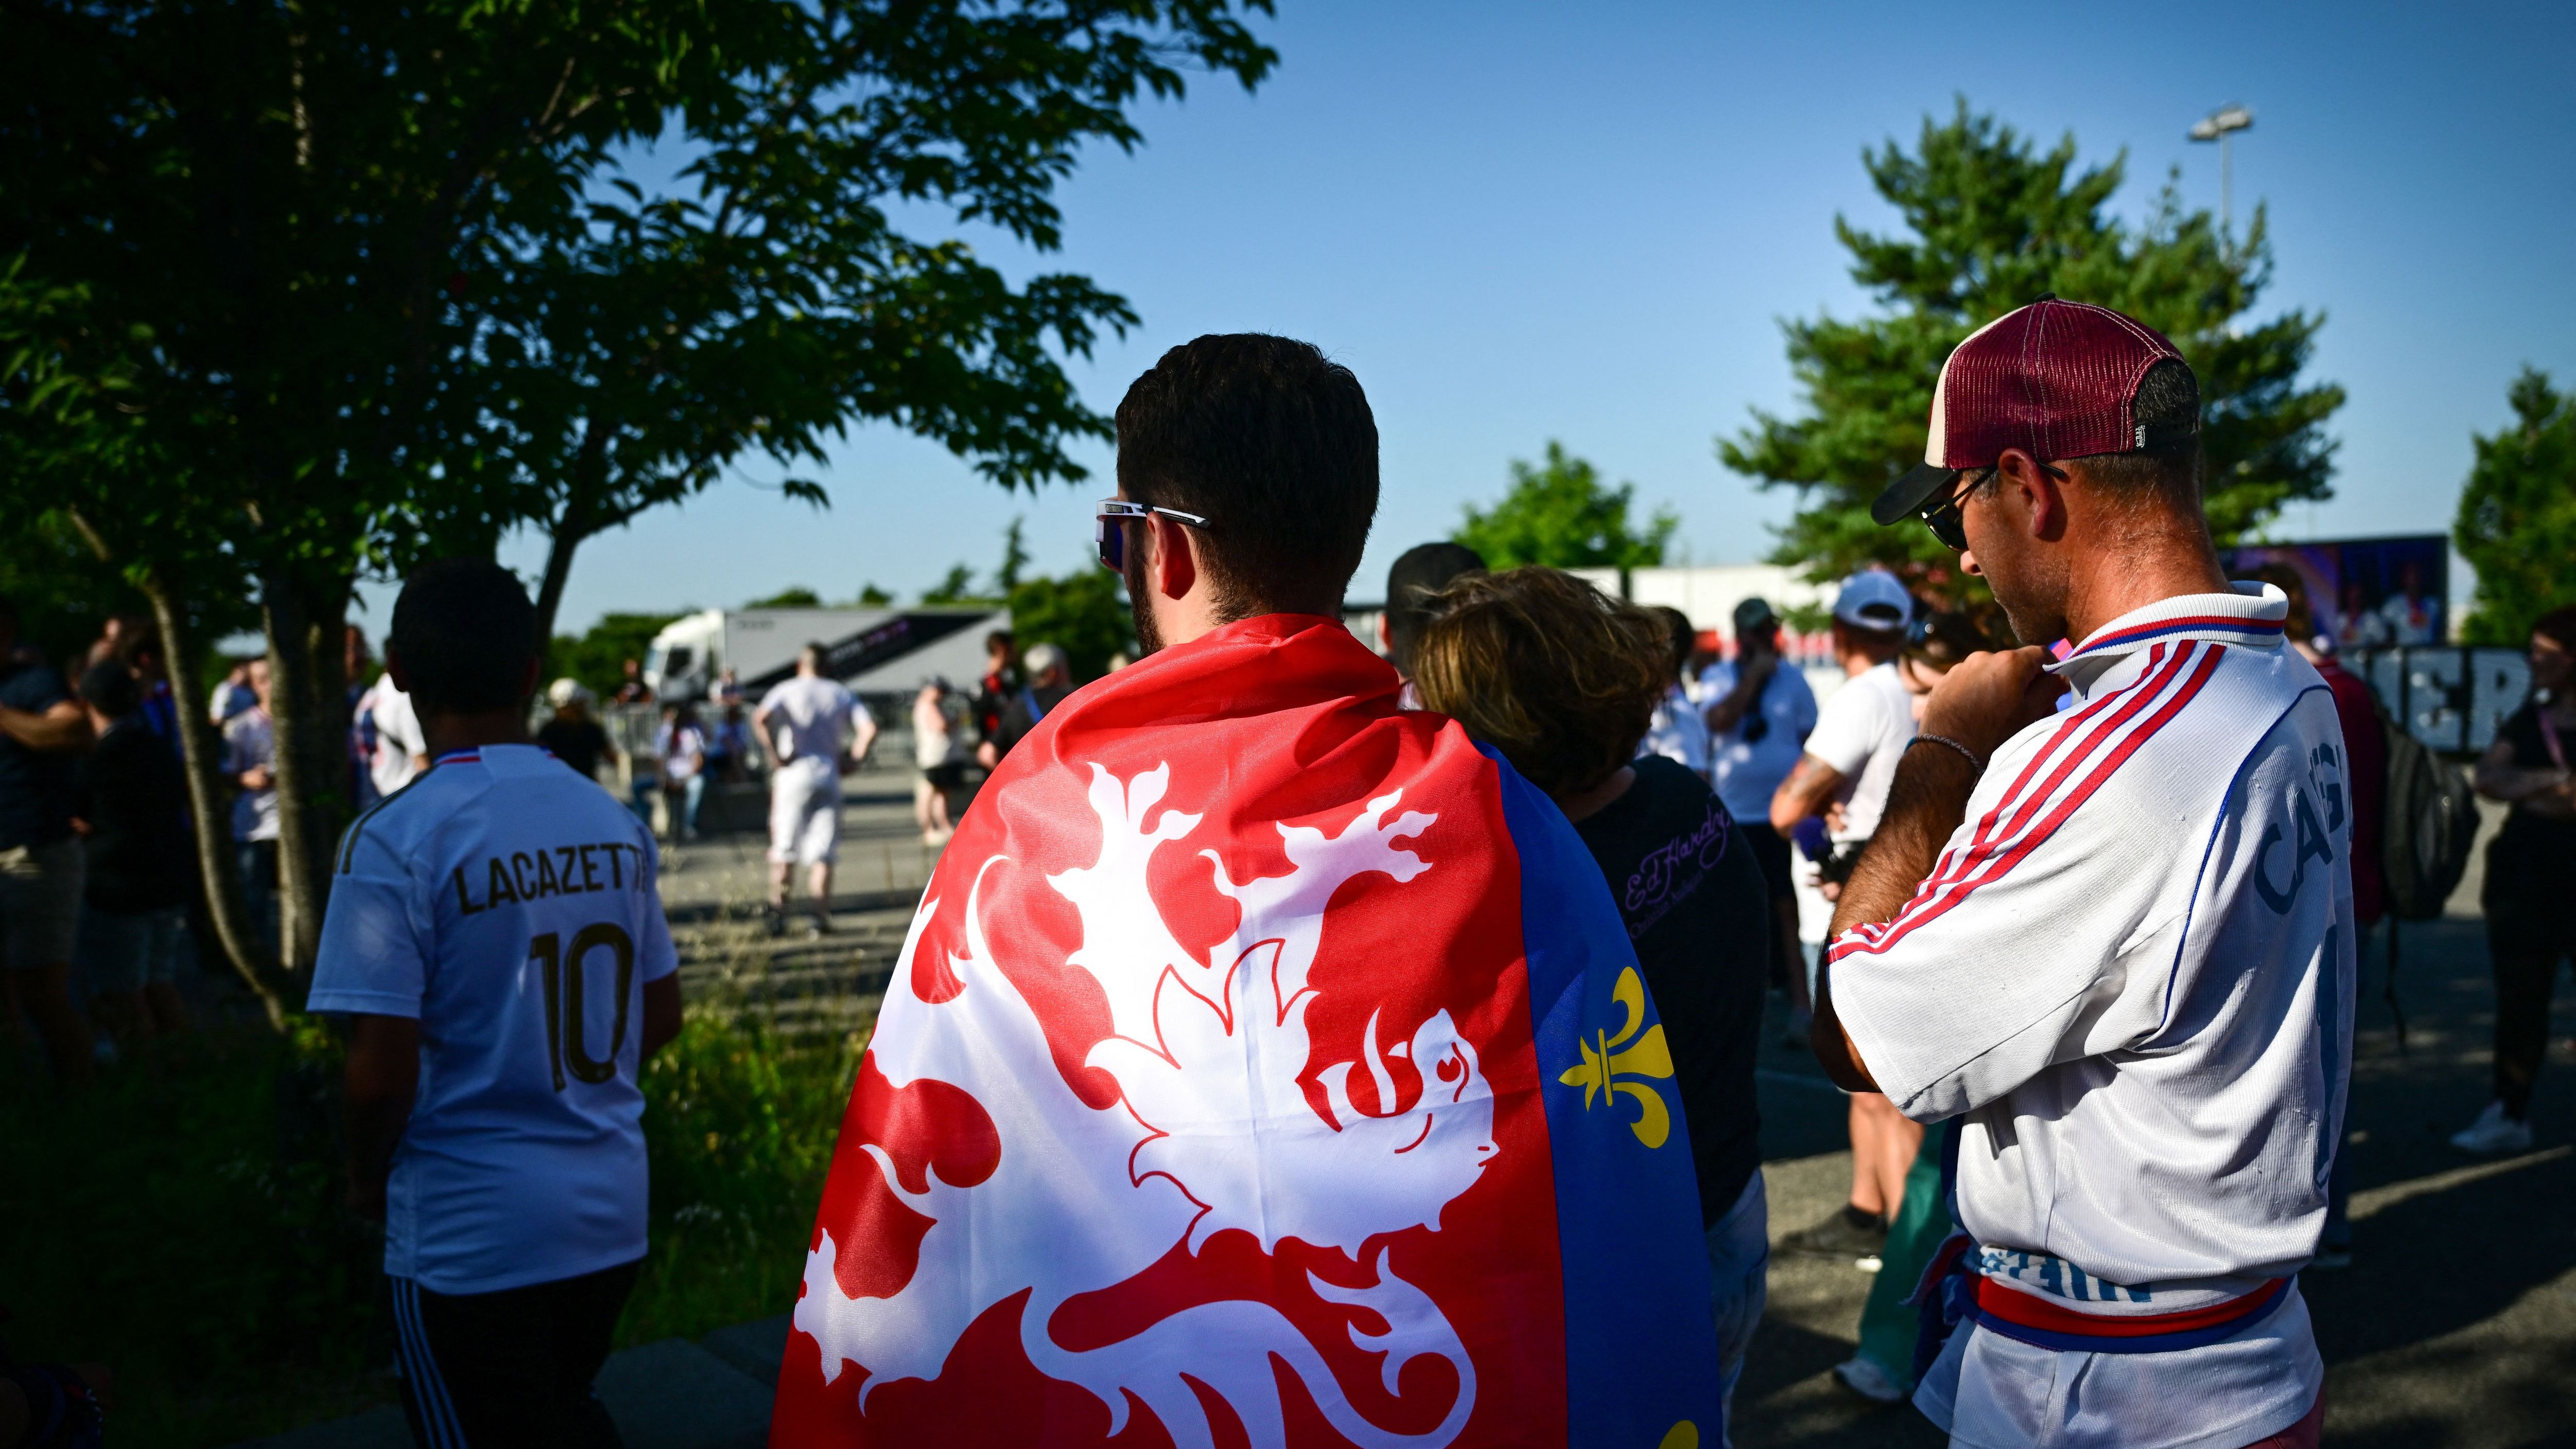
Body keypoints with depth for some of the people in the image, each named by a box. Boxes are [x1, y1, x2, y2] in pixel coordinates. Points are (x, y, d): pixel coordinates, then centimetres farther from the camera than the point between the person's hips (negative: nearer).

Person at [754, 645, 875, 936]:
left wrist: (777, 754, -8)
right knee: (824, 851, 4)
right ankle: (821, 916, -3)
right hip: (828, 773, 1)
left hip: (794, 772, -1)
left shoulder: (786, 690, 5)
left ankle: (777, 914, 2)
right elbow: (869, 728, -1)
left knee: (784, 849, 7)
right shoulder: (841, 694, 12)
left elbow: (761, 718, -14)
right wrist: (854, 759, 3)